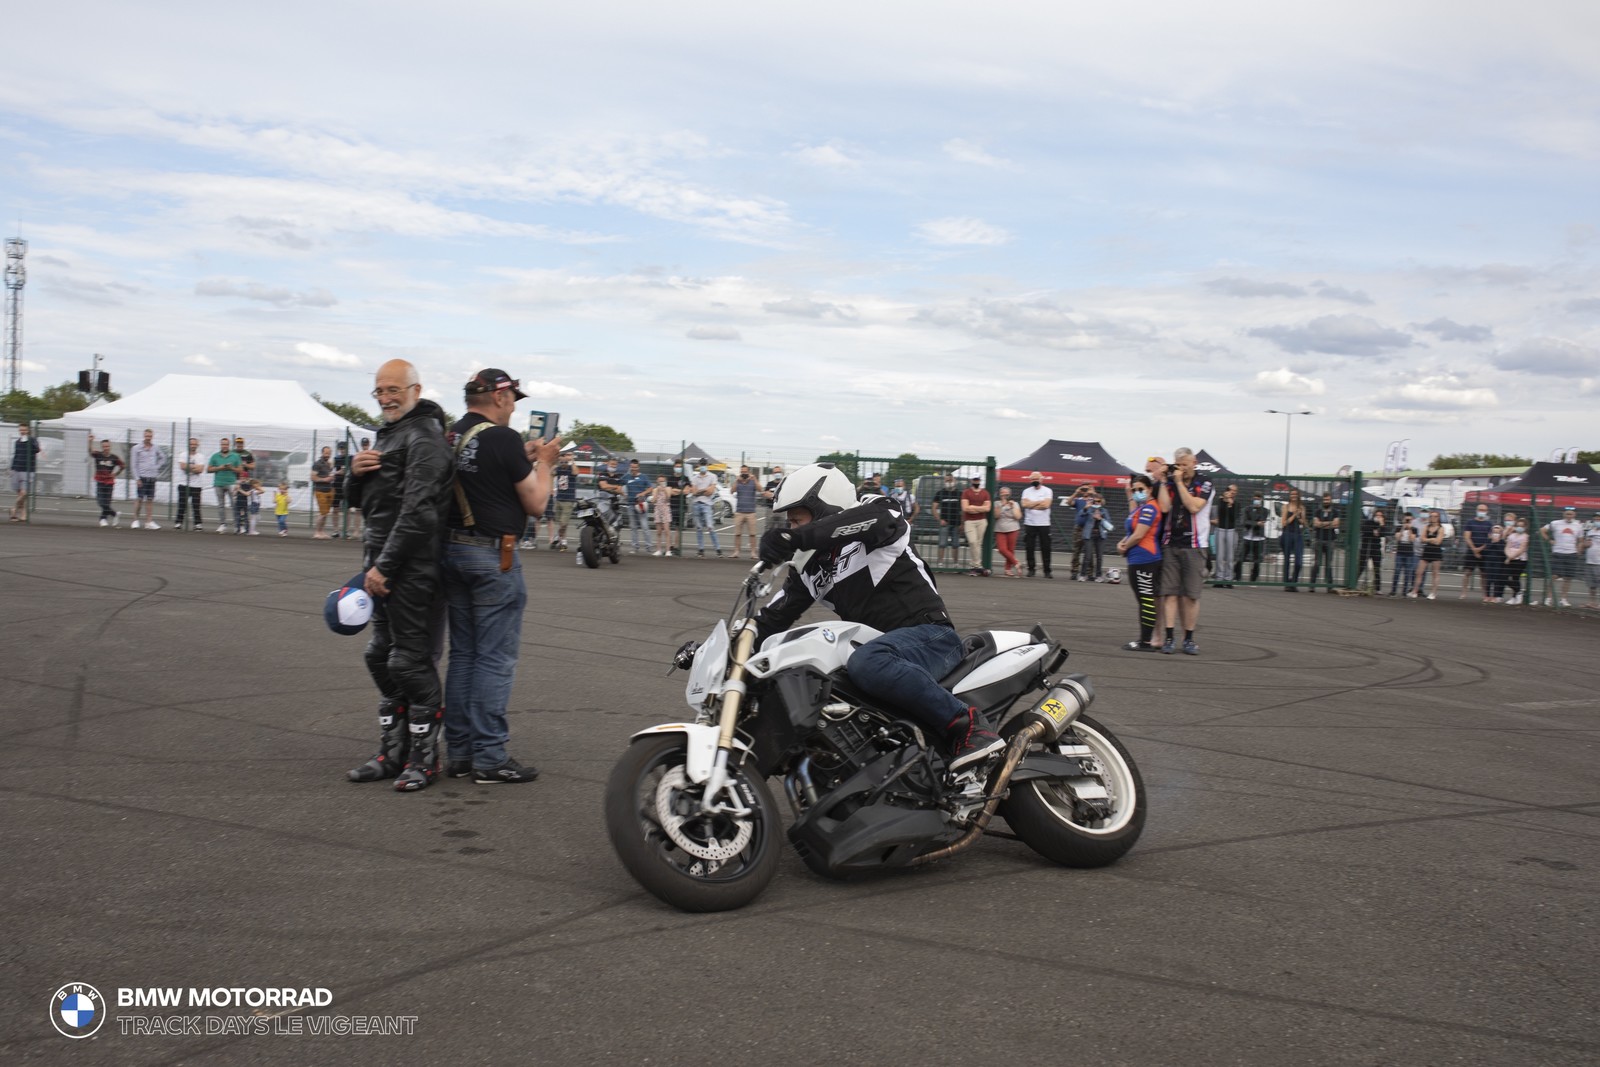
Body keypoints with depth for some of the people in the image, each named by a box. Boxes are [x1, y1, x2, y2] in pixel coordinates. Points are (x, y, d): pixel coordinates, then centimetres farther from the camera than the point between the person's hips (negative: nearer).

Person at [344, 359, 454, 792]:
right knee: (382, 658, 14)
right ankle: (392, 753, 22)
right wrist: (354, 472, 2)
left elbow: (417, 512, -21)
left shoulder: (424, 439, -12)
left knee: (411, 663, -5)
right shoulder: (390, 434, 20)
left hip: (411, 569, -10)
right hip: (383, 565, 10)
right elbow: (366, 501, 25)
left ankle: (424, 758, 5)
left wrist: (384, 566, -22)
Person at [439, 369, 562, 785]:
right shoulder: (503, 439, -13)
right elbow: (536, 504, -9)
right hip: (493, 555, -8)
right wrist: (543, 463, 6)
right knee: (496, 658, -3)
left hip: (452, 549, 8)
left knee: (462, 653, 12)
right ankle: (490, 758, -1)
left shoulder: (449, 437, 8)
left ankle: (459, 752, 17)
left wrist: (525, 458, 16)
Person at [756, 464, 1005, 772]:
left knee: (866, 663, -39)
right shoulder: (811, 570, 17)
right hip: (880, 645, 8)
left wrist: (793, 538, -37)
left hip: (929, 634, -8)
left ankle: (966, 723, -32)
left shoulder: (876, 518, -5)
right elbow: (774, 616, 17)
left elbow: (875, 517, -29)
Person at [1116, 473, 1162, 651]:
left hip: (1145, 561, -11)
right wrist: (1123, 542, 2)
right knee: (1143, 600, 15)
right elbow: (1131, 530, 23)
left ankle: (1146, 642, -6)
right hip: (1137, 561, 11)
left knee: (1147, 600, -8)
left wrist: (1124, 547, -1)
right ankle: (1147, 638, 22)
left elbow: (1138, 535, -17)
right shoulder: (1140, 507, 18)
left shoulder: (1149, 508, -14)